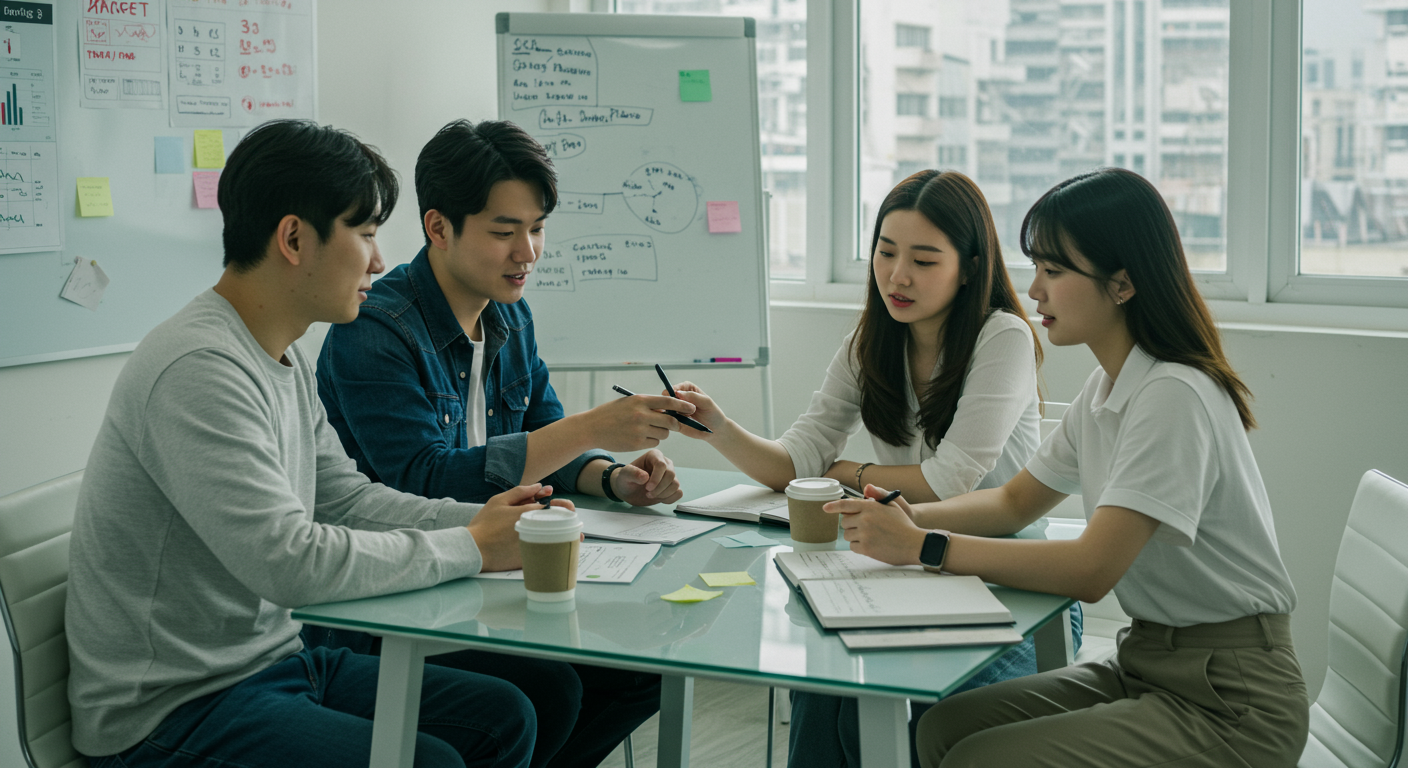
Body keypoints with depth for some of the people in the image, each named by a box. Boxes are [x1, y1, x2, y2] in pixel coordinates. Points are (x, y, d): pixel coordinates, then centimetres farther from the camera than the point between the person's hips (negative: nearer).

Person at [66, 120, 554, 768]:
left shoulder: (286, 362, 10)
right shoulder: (198, 369, -24)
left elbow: (346, 498, 16)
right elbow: (289, 561, -29)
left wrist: (480, 518, 1)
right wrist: (469, 547, -19)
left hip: (272, 658, 10)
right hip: (173, 712, -10)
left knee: (503, 716, 5)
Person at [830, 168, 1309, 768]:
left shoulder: (1173, 397, -22)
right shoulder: (1105, 389, 8)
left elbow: (1090, 571, -26)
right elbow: (1016, 502, 17)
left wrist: (926, 548, -21)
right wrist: (908, 518, -2)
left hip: (1228, 701, -8)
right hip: (1146, 663, 8)